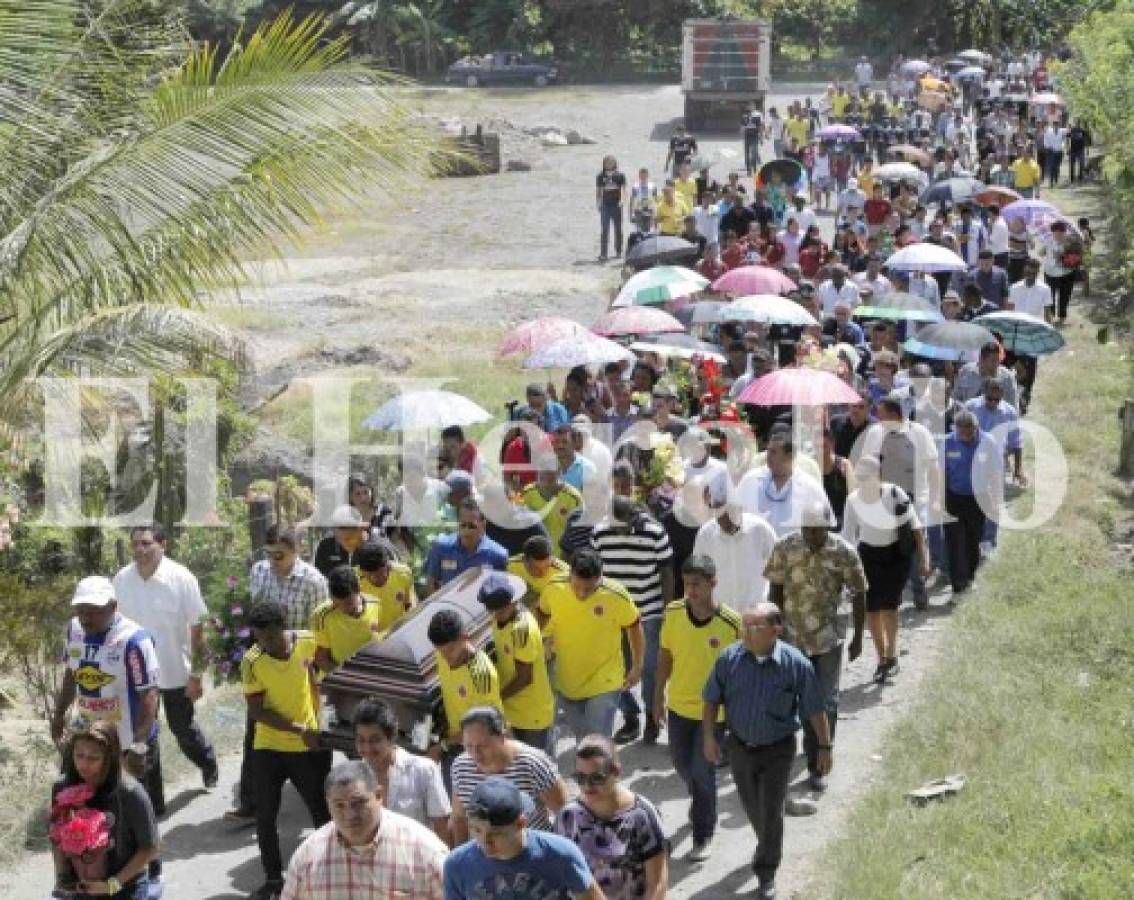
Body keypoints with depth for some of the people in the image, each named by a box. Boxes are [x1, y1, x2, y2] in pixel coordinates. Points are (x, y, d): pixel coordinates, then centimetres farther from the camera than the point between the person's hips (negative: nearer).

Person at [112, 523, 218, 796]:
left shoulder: (181, 579, -17)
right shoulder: (122, 579, -7)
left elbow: (197, 628, -12)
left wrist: (197, 674, -12)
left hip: (175, 671, -3)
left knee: (183, 727, 16)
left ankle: (207, 761, 47)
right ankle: (152, 801, 19)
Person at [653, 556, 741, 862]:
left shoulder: (732, 623, -21)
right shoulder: (673, 613, -11)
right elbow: (665, 655, 3)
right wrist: (659, 695, 9)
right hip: (679, 705, 4)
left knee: (703, 772, 0)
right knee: (681, 763, 21)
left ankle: (704, 837, 18)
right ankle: (700, 802, 52)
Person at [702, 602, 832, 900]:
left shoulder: (796, 664, -19)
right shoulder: (729, 658, -13)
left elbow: (815, 709, -7)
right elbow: (711, 699, 1)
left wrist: (824, 746, -1)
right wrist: (709, 736, -4)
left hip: (777, 750, -3)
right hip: (740, 746, 3)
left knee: (771, 812, -3)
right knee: (753, 808, 21)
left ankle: (766, 875, 12)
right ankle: (768, 849, 49)